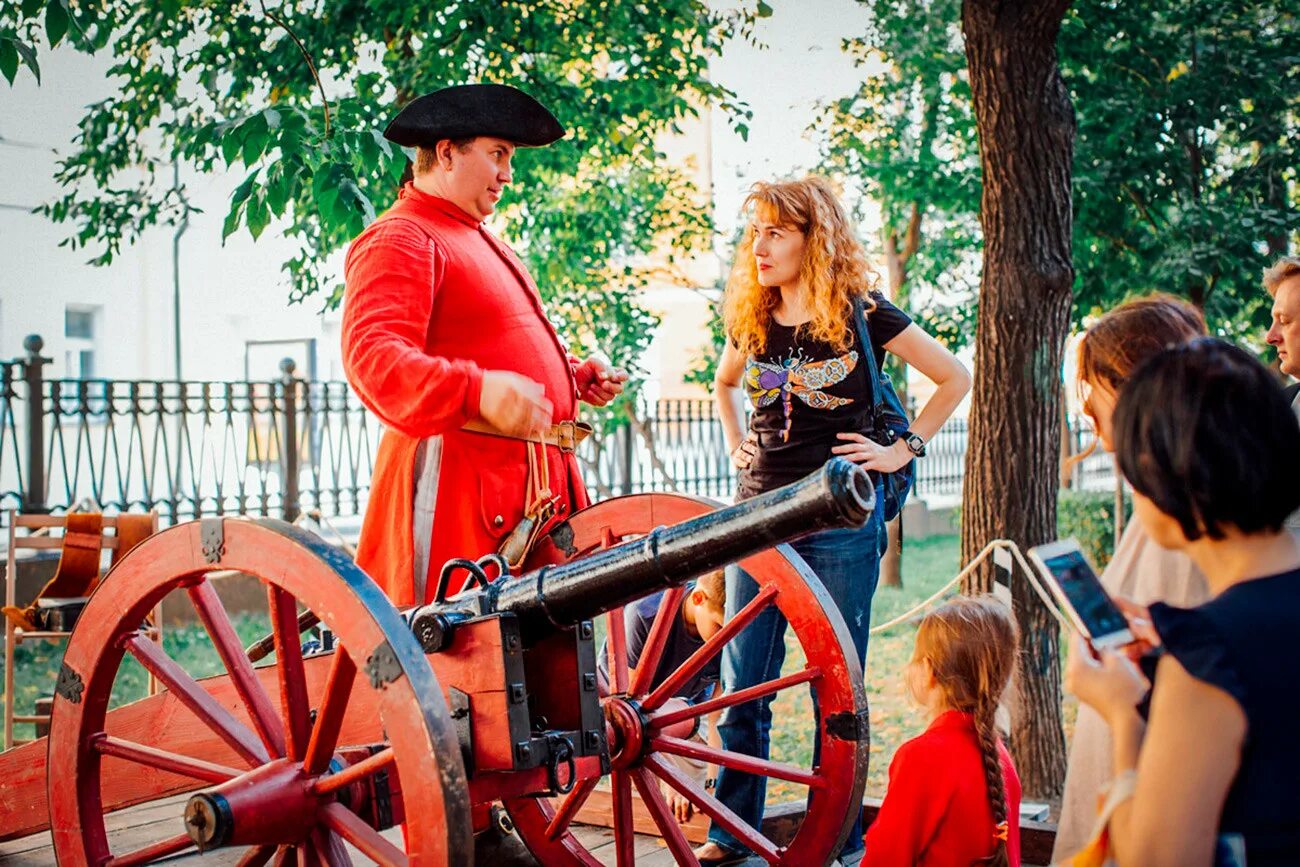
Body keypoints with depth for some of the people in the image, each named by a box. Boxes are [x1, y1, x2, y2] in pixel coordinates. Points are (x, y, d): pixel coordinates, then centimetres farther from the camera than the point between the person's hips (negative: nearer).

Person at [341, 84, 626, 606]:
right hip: (462, 479, -9)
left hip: (536, 481, 10)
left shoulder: (484, 243, 27)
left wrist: (577, 376, 17)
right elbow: (373, 356, -21)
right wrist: (478, 392, -35)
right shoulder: (398, 240, -6)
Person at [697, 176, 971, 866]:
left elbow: (955, 378, 2)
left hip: (841, 519, -4)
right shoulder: (752, 319, 8)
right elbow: (725, 383, 30)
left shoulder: (862, 316, -4)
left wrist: (903, 450, -3)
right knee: (741, 683, 5)